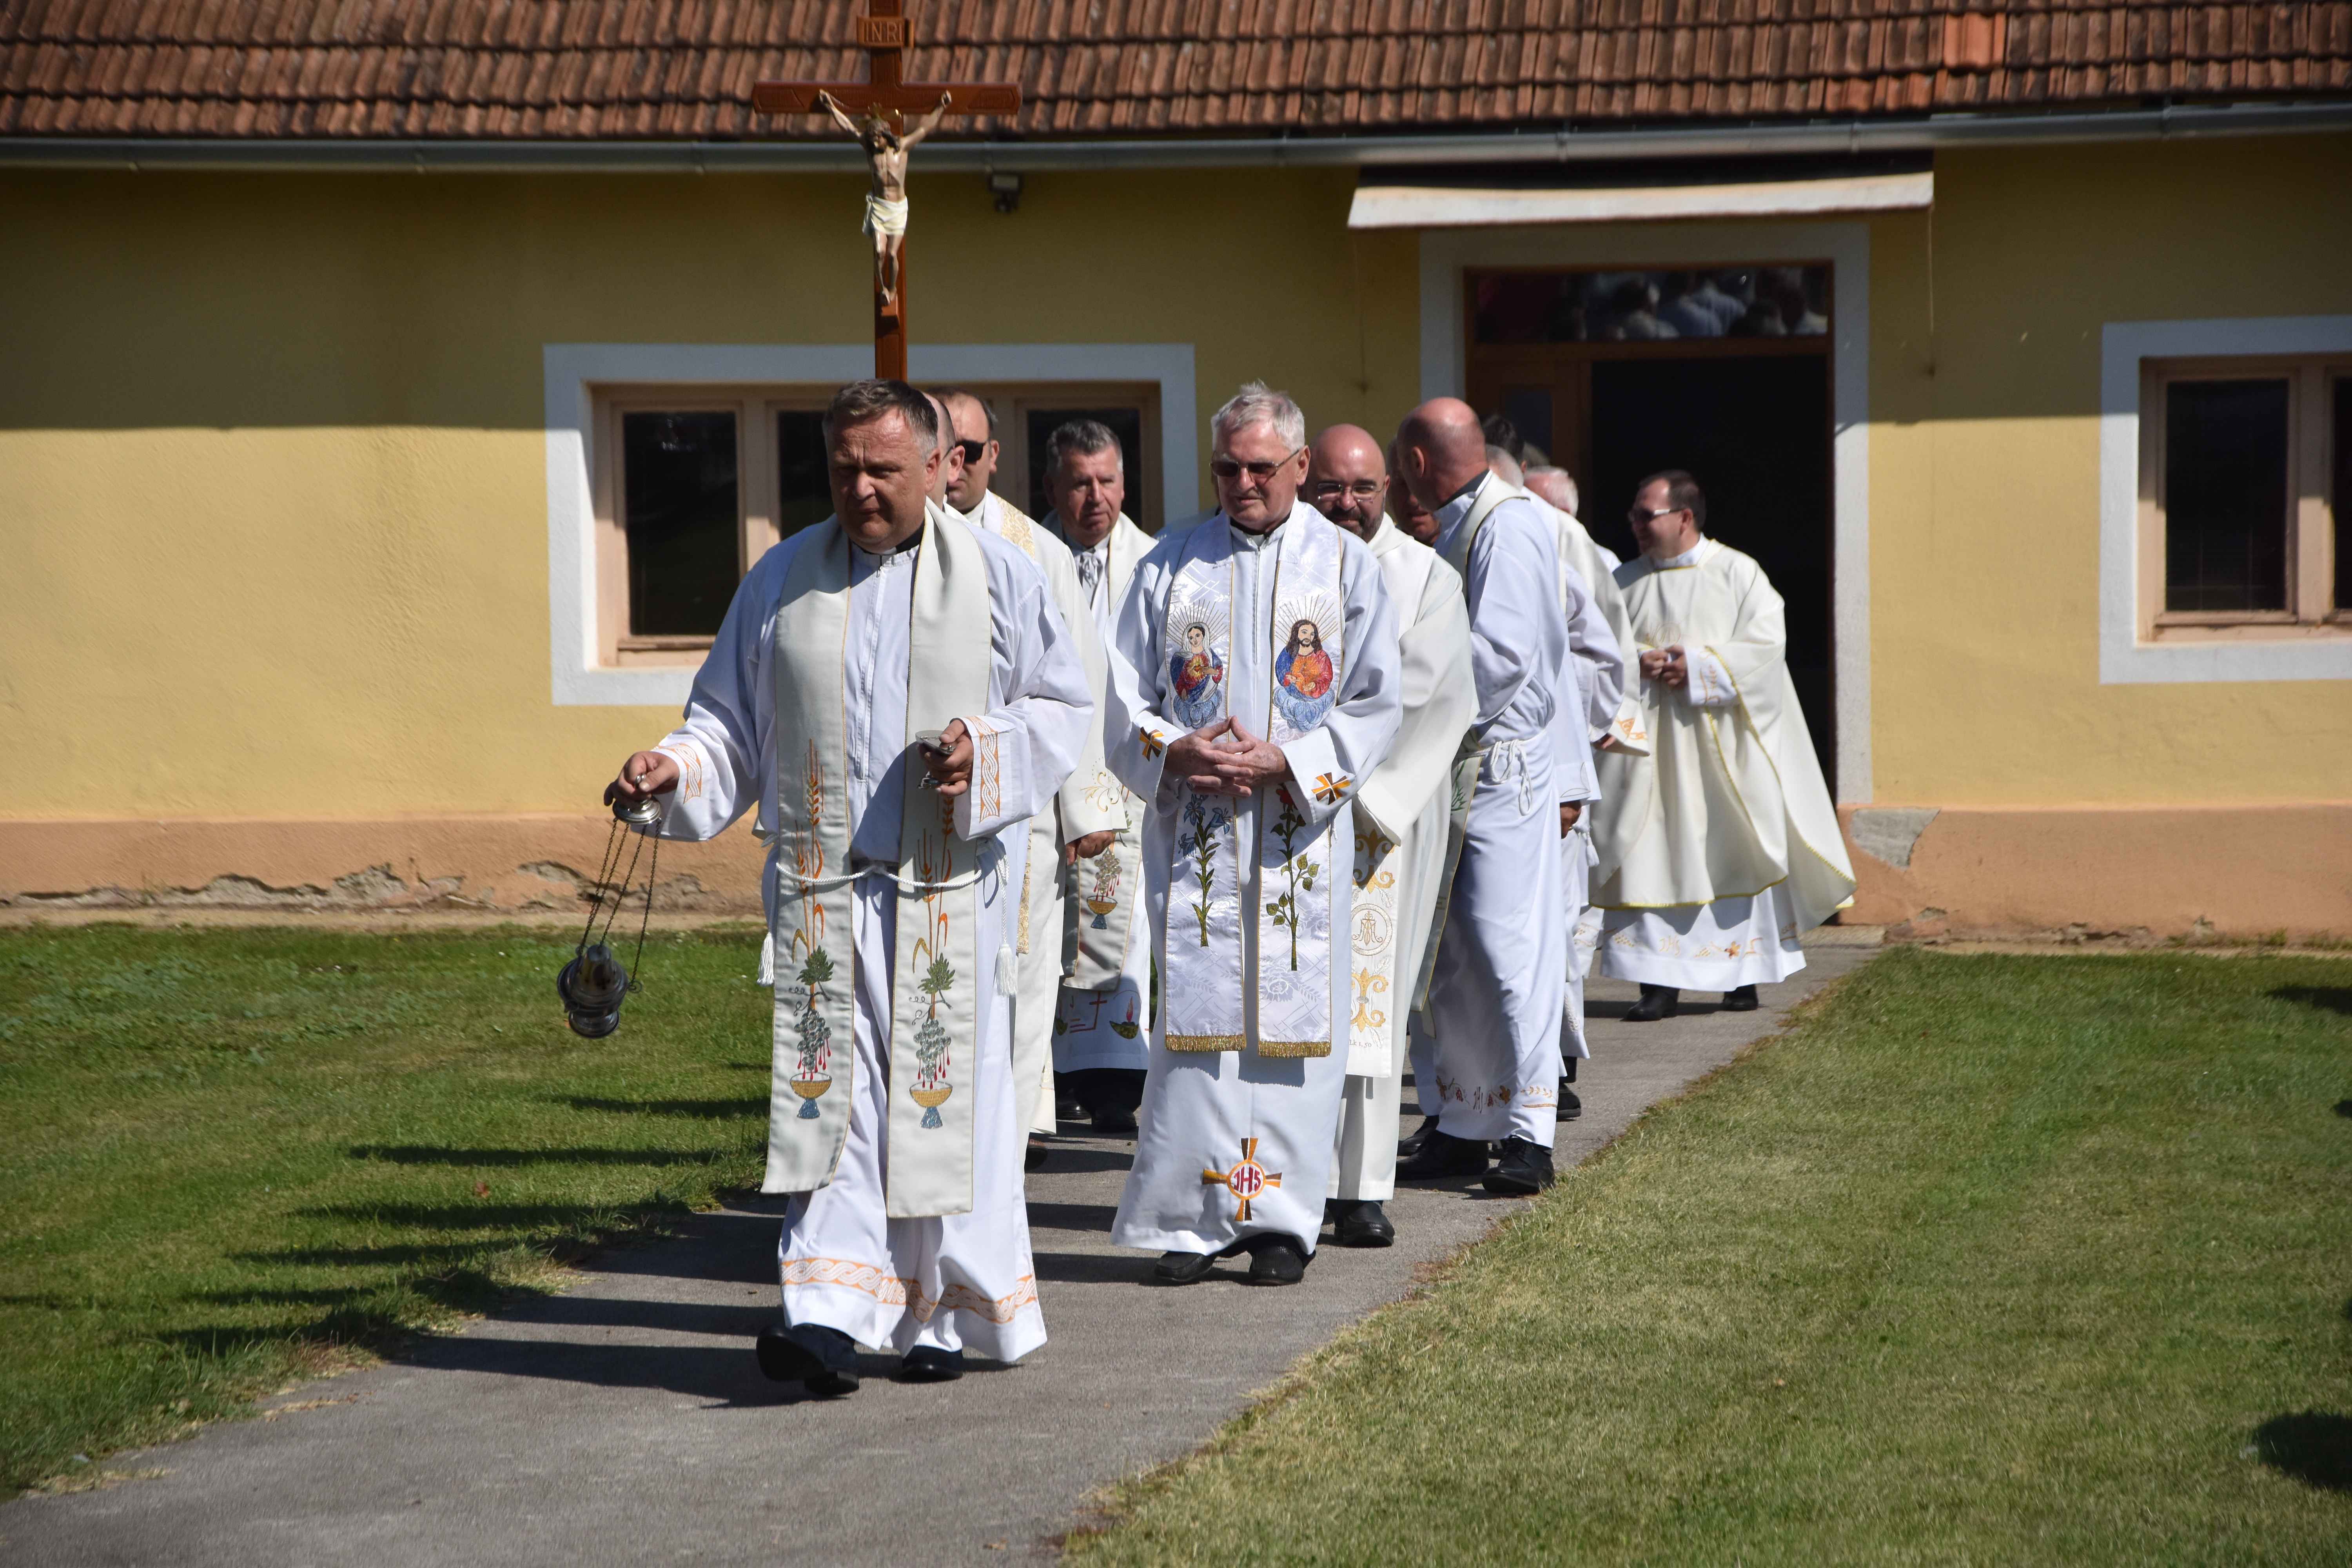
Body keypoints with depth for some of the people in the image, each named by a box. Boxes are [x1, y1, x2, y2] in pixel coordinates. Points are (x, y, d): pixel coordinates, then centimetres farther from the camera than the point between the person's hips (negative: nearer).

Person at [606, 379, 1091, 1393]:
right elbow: (731, 719, 13)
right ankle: (832, 1313, -14)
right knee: (828, 1087, -8)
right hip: (823, 886, 1)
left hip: (950, 891, -1)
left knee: (947, 1087, 2)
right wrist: (674, 769, -7)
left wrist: (986, 747, -11)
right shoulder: (781, 580, 9)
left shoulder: (995, 576, 4)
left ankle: (948, 1312, 14)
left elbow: (1062, 705, 7)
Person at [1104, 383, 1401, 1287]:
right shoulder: (1171, 567, 10)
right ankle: (1194, 1216, 1)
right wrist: (1176, 751, -12)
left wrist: (1287, 761, -12)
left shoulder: (1347, 566, 6)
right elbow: (1124, 699, 8)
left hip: (1300, 834, -1)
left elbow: (1378, 705, 2)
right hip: (1192, 834, 1)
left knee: (1292, 1014, -1)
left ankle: (1281, 1219, 5)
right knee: (1196, 1016, -3)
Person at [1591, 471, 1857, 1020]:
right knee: (1651, 853, -5)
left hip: (1720, 743, -2)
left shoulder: (1737, 574, 0)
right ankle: (1660, 981, -6)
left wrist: (1697, 666, -16)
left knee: (1733, 851, 2)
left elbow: (1766, 644, -7)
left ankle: (1743, 974, 13)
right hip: (1650, 743, 2)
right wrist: (1636, 664, -12)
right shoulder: (1626, 582, 11)